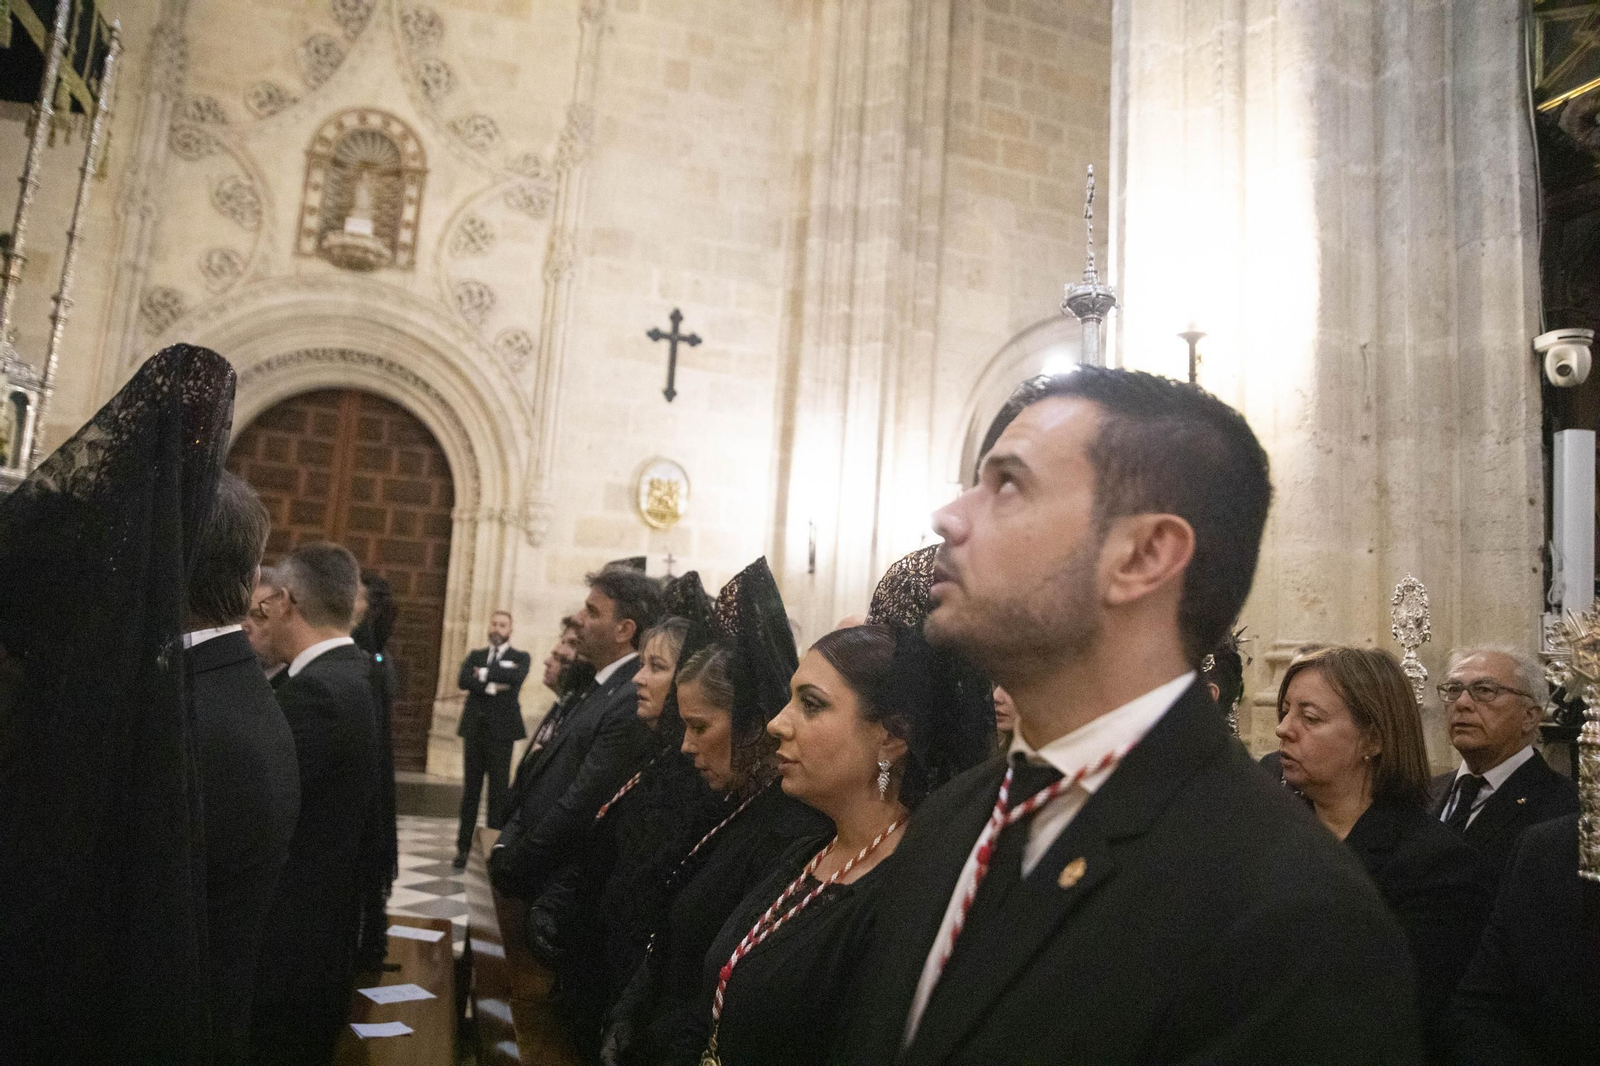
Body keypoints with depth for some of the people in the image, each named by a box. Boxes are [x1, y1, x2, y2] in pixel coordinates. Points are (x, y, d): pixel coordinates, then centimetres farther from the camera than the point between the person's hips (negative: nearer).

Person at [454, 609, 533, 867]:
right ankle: (464, 846, 11)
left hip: (501, 730, -3)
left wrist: (484, 674, -9)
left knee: (499, 790, -2)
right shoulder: (475, 656, 15)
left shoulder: (521, 658, 6)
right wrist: (492, 686, -13)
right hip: (474, 727, 3)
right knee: (470, 788, 5)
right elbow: (464, 680, -3)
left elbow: (517, 676, -16)